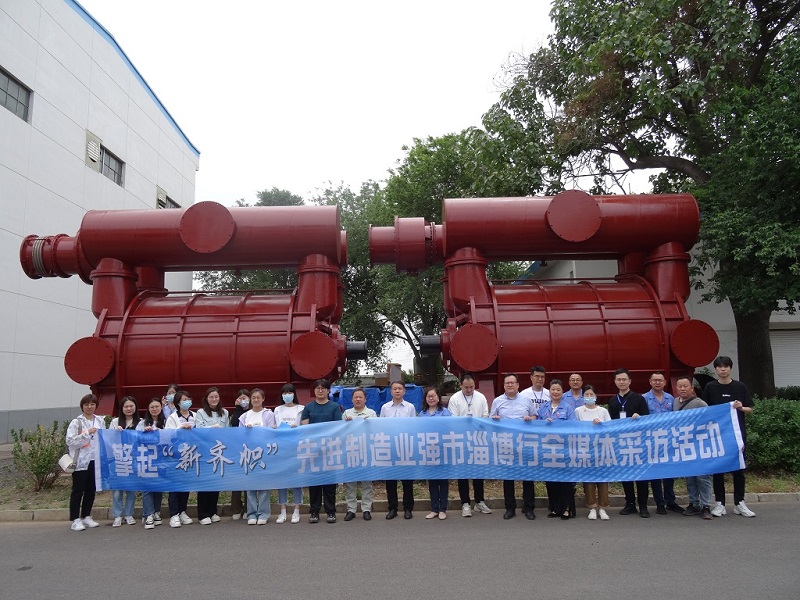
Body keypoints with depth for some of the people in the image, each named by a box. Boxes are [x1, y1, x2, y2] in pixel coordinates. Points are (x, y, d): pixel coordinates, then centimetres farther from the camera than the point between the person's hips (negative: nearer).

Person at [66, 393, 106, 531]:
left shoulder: (101, 421, 11)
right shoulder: (76, 422, -3)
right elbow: (70, 441, -11)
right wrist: (87, 433, -17)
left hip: (95, 460, 5)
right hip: (81, 461, -5)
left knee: (91, 490, 12)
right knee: (78, 491, 1)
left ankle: (86, 517, 23)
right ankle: (75, 520, 8)